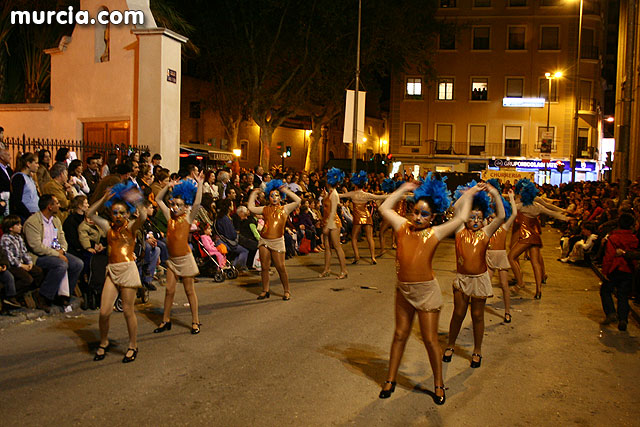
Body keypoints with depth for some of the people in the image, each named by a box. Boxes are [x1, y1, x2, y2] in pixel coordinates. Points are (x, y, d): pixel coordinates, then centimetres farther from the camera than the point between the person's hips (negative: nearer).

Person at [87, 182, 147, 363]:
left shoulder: (130, 227, 0)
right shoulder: (109, 227, 11)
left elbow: (142, 217, -20)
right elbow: (90, 213, 7)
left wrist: (136, 202, -34)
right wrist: (104, 199, 0)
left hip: (128, 270, -4)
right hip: (112, 270, 4)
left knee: (128, 311, 2)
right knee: (104, 311, -1)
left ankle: (133, 346, 18)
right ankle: (103, 343, 22)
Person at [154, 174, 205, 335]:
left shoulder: (188, 218, -8)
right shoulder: (170, 216, 5)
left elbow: (197, 203, -23)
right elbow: (159, 199, 8)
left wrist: (200, 184, -23)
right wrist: (169, 186, -2)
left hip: (185, 258, -4)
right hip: (172, 259, 4)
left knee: (189, 291, 5)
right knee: (169, 290, 8)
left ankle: (195, 322, 15)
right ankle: (166, 321, 19)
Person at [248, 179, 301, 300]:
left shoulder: (285, 209, 7)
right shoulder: (265, 209, 14)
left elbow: (298, 201, -3)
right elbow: (251, 208, 9)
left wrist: (286, 190, 2)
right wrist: (253, 194, 16)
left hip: (277, 241, -3)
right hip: (264, 240, 3)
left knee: (281, 267, -4)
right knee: (264, 267, 5)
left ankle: (286, 291, 9)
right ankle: (265, 290, 17)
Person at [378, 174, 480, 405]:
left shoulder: (435, 233, -8)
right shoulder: (403, 227, 0)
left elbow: (460, 218, -8)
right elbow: (384, 208, 10)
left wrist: (468, 195, 5)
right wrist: (403, 189, 11)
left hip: (427, 291, -3)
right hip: (403, 289, 3)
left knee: (430, 340, 4)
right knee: (400, 335, 15)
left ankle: (438, 384, 22)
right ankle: (390, 380, 27)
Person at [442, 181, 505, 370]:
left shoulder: (485, 233, -5)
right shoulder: (460, 231, -3)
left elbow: (501, 216, -15)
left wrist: (495, 194, -21)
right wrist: (464, 196, -13)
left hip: (480, 278, 0)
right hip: (462, 278, 0)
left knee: (477, 315, 10)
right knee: (458, 313, 8)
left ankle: (477, 351, 24)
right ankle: (450, 345, 27)